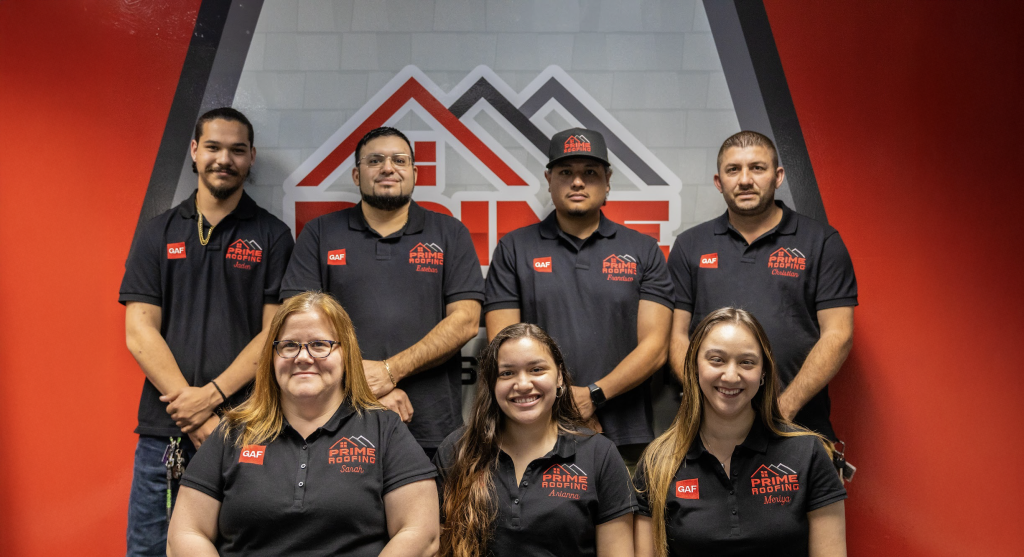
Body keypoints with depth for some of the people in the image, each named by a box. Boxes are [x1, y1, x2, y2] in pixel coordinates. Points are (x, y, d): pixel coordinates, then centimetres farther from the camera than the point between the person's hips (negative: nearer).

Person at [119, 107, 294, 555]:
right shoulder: (156, 235, 10)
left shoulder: (273, 237, 5)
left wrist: (213, 394, -13)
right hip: (163, 432, 2)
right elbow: (139, 332, 1)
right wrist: (190, 407, -10)